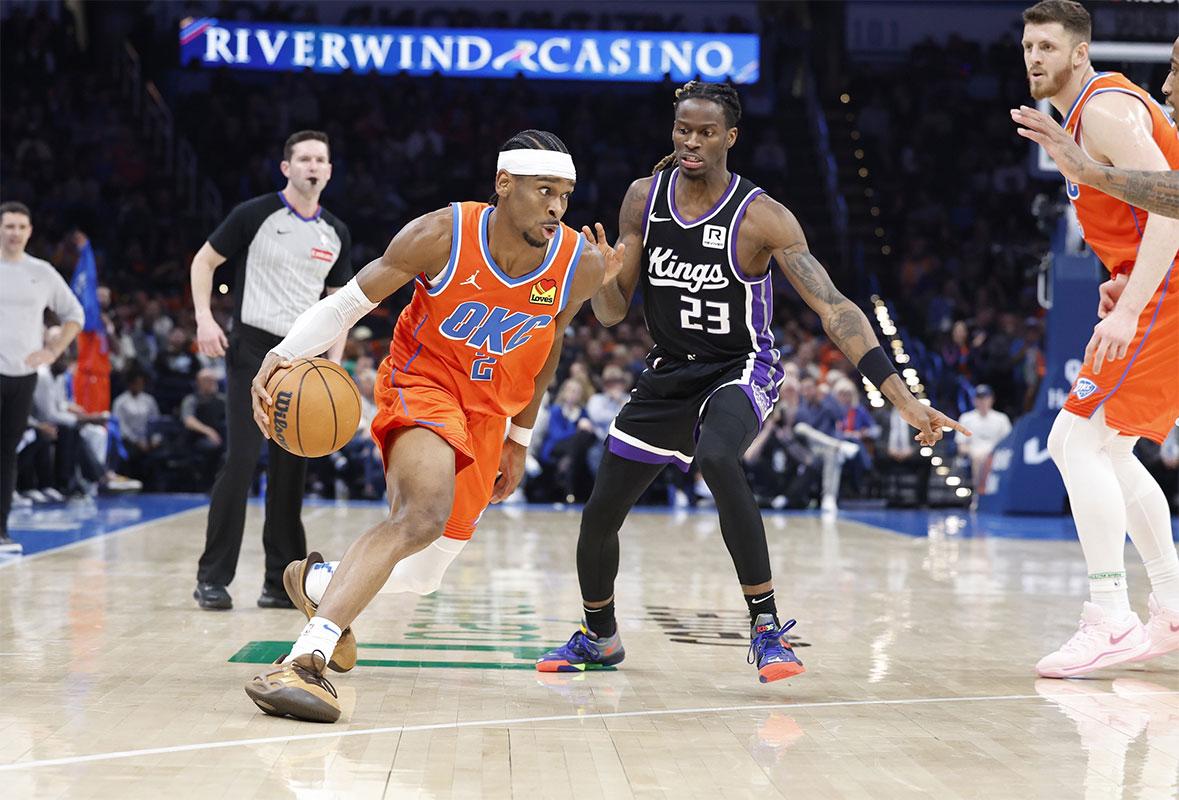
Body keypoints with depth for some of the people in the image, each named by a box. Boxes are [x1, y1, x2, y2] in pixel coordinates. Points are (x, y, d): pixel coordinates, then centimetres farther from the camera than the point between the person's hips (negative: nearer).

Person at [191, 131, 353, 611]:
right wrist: (204, 318, -13)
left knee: (291, 471, 5)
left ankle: (283, 581, 11)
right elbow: (204, 261, 1)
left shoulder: (336, 234, 10)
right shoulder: (256, 215, -4)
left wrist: (334, 361, 5)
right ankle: (213, 578, -5)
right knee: (241, 461, -11)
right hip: (253, 350, -5)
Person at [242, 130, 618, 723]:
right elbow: (350, 302, -11)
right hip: (422, 381, -5)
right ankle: (305, 661, -38)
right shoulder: (442, 236, -22)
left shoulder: (581, 264, -12)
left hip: (487, 414, 5)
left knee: (422, 577, 10)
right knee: (425, 513, -35)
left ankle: (318, 581, 42)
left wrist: (520, 437, 18)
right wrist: (283, 354, -28)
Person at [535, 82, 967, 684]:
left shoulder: (761, 217, -18)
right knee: (600, 515, 7)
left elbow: (833, 308, -22)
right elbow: (612, 312, 0)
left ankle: (766, 627, -28)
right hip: (667, 373, 5)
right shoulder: (644, 199, -5)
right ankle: (598, 637, 36)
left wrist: (902, 398, -30)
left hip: (739, 371, -5)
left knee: (717, 459, -38)